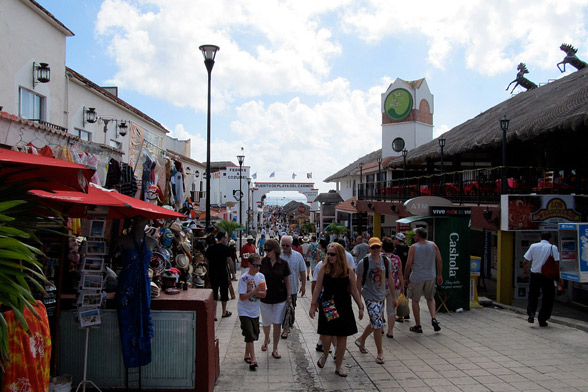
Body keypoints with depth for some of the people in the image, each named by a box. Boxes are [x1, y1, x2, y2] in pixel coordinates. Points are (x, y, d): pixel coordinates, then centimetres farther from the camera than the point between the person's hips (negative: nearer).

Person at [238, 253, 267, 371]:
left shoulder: (261, 276, -1)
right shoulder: (243, 278, -15)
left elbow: (264, 294, -4)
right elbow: (242, 297, -19)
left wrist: (252, 291, -20)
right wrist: (255, 291, -30)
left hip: (255, 311, 5)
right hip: (244, 311, -5)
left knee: (254, 335, 12)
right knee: (250, 335, -10)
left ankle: (247, 355, 30)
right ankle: (253, 359, -4)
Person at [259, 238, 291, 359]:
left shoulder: (283, 263, -6)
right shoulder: (262, 262, -6)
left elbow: (287, 280, 1)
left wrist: (289, 296, 0)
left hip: (280, 298, -1)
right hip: (265, 297, 1)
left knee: (277, 323, 0)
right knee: (266, 323, 14)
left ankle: (275, 349, 14)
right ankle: (266, 340, 45)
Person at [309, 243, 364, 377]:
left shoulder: (348, 272, -3)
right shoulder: (324, 269, -3)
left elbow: (354, 291, 5)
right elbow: (318, 288, 1)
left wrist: (361, 307, 5)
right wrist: (313, 305, -2)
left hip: (344, 308, 1)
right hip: (327, 308, -1)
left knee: (342, 337, 5)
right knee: (326, 335, -7)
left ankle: (338, 367, 22)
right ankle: (325, 355, 28)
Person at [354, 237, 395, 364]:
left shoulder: (386, 261, 0)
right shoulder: (364, 263, -13)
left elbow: (390, 279, 9)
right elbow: (359, 282, -7)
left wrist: (394, 296, 10)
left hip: (381, 296, 6)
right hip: (370, 297, -5)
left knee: (374, 323, 18)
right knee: (378, 325, -9)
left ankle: (361, 340, 42)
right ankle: (380, 353, 6)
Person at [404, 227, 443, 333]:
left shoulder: (413, 247, -10)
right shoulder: (433, 245, 1)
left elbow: (408, 264, -11)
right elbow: (440, 261, 3)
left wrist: (405, 278, -1)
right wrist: (439, 275, 12)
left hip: (417, 278, -4)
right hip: (430, 277, 4)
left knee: (415, 300, 10)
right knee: (430, 298, 23)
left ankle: (418, 326, 14)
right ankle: (433, 318, 2)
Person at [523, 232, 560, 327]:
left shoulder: (533, 246, 2)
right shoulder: (553, 248, -2)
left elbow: (525, 262, 0)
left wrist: (525, 270, 20)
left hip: (535, 275, 2)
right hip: (548, 276, -1)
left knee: (533, 295, 14)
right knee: (548, 298, 11)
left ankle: (531, 312, -9)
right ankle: (542, 320, 12)